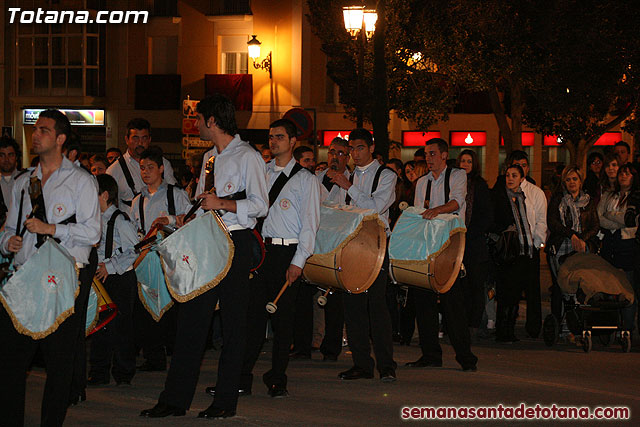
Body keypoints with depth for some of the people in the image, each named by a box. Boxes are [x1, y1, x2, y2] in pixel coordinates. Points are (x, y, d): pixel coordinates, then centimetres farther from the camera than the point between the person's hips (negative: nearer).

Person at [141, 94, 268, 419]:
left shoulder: (248, 157, -6)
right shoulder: (209, 157, 19)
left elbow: (259, 205, -13)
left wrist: (222, 203, -21)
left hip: (236, 243, -8)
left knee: (233, 322, -1)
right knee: (190, 317, 4)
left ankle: (226, 401, 4)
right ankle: (176, 398, 6)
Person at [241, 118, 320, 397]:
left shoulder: (305, 179, 2)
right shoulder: (261, 172, 15)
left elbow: (310, 223, -3)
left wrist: (298, 261, -11)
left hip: (287, 252, -3)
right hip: (259, 248, 3)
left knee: (283, 317, 0)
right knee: (253, 312, 1)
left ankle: (277, 380, 8)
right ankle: (242, 377, 4)